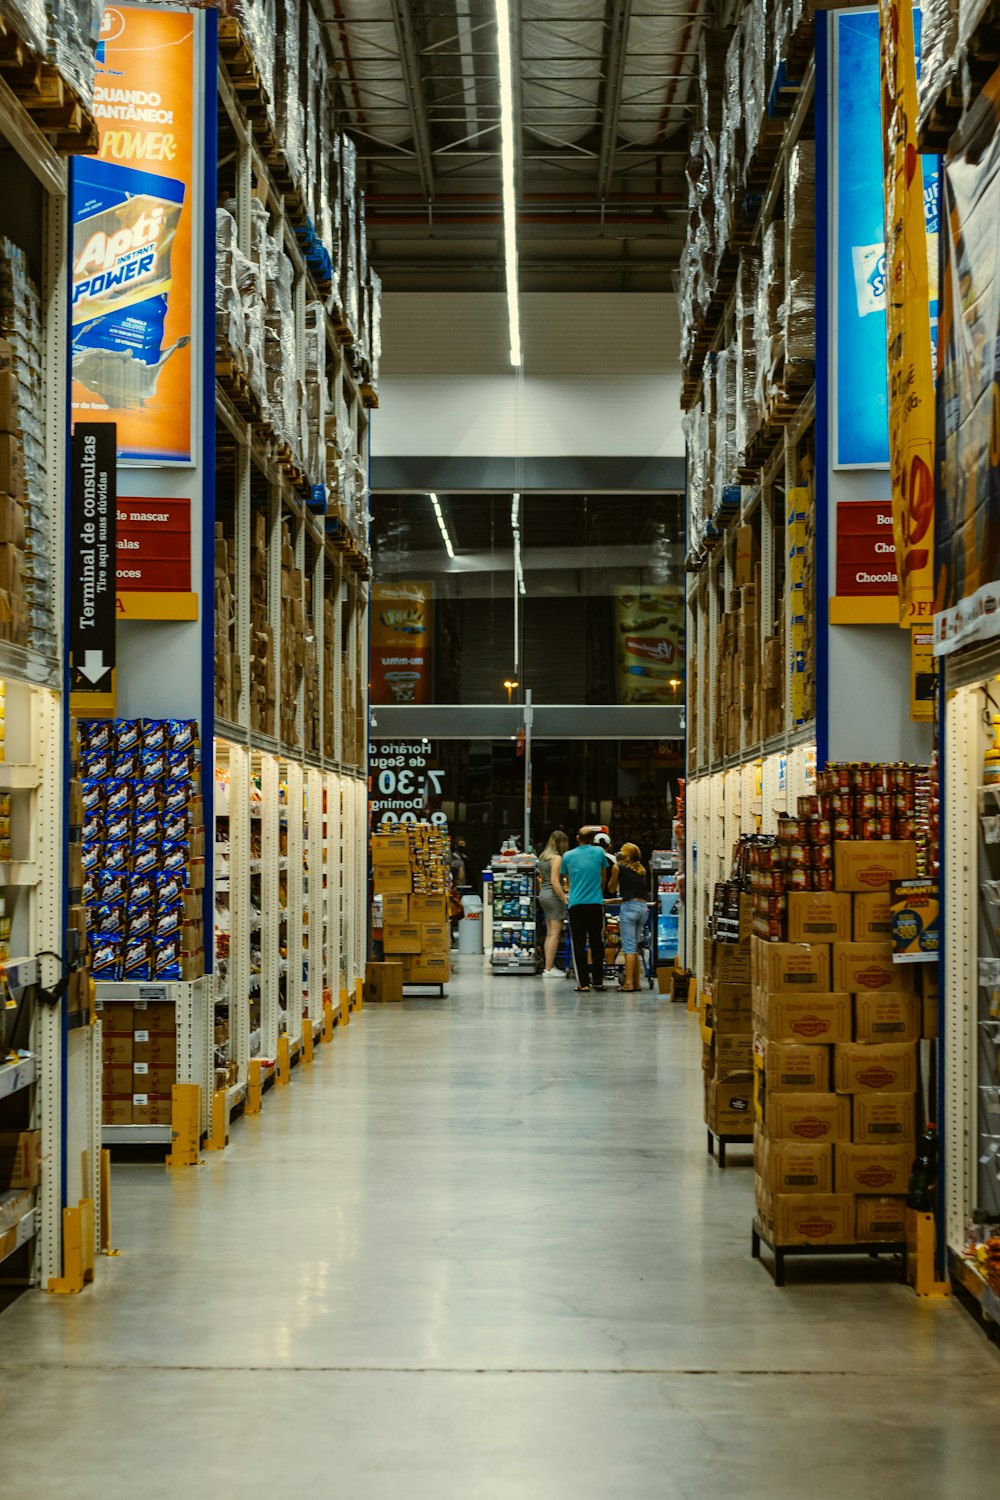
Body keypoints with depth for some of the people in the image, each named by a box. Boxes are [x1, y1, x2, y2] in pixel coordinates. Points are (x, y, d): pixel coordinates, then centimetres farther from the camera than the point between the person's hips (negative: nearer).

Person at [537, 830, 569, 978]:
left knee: (550, 933, 13)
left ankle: (549, 967, 14)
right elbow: (555, 881, -19)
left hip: (543, 894, 9)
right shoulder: (556, 858, -13)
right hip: (553, 895, -9)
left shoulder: (542, 857, 13)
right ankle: (549, 969, -6)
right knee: (555, 933, -5)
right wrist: (565, 899, -17)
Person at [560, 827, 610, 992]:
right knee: (597, 944, 9)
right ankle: (598, 981, 10)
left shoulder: (568, 856, 5)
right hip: (595, 903, 0)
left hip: (575, 904, 0)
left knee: (579, 945, 1)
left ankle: (583, 983, -3)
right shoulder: (599, 852, 3)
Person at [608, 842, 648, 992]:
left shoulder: (619, 868, 0)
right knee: (635, 947, 13)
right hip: (643, 907, 6)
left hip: (629, 906, -6)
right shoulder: (641, 869, 16)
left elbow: (611, 889, 9)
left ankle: (628, 983, -13)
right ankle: (637, 982, 12)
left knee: (629, 947, -7)